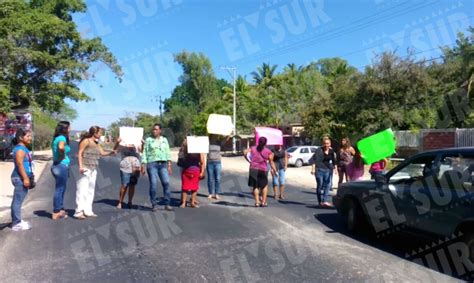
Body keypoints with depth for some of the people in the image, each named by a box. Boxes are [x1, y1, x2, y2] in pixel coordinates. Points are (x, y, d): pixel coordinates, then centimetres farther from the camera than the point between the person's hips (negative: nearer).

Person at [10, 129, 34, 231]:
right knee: (18, 201, -6)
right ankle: (16, 224, -2)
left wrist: (28, 177, 26)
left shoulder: (24, 148, 17)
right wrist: (25, 178, -25)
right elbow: (20, 164, -22)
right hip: (20, 178, -11)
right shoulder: (20, 149, -14)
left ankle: (17, 221, 24)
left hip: (22, 178, 11)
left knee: (17, 201, 16)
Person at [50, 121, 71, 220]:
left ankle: (60, 210, 26)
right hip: (62, 165, -9)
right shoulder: (62, 138, -14)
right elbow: (61, 147, -33)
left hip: (58, 166, 9)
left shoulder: (56, 138, 14)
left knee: (60, 189, 17)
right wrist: (63, 155, -17)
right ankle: (56, 213, 6)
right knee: (59, 189, -2)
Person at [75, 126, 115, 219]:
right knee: (82, 190, -8)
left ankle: (88, 211, 17)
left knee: (90, 190, 10)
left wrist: (111, 152, -1)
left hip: (93, 169, 9)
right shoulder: (86, 141, -8)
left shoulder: (96, 143, 14)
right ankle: (78, 212, -5)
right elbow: (79, 153, -12)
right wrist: (80, 166, -20)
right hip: (85, 168, -8)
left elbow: (102, 153, 15)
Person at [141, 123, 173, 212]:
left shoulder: (164, 140, 16)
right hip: (152, 164, -2)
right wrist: (143, 166, -2)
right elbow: (144, 153, 6)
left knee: (166, 183, -8)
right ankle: (154, 204, 6)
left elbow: (168, 153, 12)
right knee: (153, 184, -6)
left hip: (163, 164, 2)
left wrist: (169, 165, 4)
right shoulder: (148, 140, 9)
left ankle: (167, 204, -1)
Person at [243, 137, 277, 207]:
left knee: (255, 186, 11)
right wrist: (275, 171, 5)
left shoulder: (253, 148, 6)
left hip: (253, 169, 2)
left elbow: (245, 152, -7)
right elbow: (271, 163, -2)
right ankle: (263, 202, 11)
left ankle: (257, 202, 9)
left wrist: (249, 160, 4)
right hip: (262, 170, -2)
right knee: (265, 186, 15)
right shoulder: (268, 152, -1)